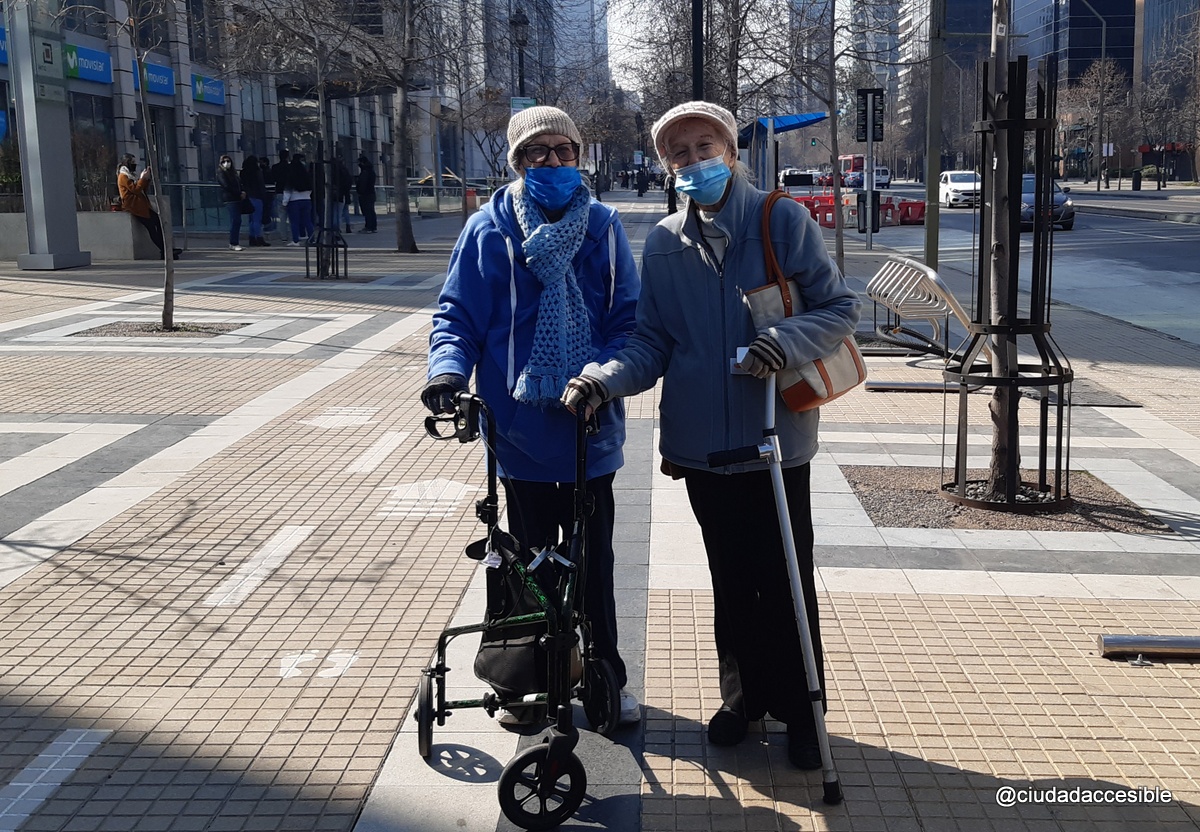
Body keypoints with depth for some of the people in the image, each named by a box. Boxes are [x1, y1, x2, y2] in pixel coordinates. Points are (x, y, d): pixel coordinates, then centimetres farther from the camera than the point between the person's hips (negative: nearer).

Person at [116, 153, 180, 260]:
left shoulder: (130, 175, 25)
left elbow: (144, 189, 20)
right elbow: (135, 189, -14)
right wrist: (144, 178, -10)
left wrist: (147, 178, 7)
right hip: (133, 206, -9)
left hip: (141, 205, 9)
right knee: (151, 227, -15)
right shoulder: (123, 176, -4)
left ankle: (165, 250, -12)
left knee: (159, 221, -6)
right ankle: (164, 251, -17)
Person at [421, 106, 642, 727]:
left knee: (594, 563, 11)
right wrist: (448, 369, -21)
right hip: (521, 430, 0)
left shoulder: (602, 226, 1)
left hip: (590, 428, 1)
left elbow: (629, 320, -1)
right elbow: (457, 315, -1)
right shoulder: (490, 229, -2)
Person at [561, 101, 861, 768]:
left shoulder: (784, 221, -4)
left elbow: (840, 308, -5)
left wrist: (785, 343, -24)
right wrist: (604, 380, -12)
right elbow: (653, 341, 6)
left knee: (786, 582, 4)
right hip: (702, 442, 4)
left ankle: (800, 711, 21)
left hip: (777, 439, -3)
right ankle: (746, 694, 33)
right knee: (731, 581, 16)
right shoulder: (664, 243, 6)